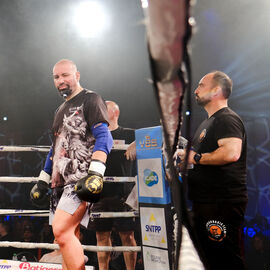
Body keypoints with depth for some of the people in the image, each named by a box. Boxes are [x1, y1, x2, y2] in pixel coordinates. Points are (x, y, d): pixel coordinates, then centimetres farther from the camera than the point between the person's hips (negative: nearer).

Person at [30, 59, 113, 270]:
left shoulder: (90, 99, 0)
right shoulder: (61, 110, 25)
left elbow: (104, 137, -12)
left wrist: (96, 173, -24)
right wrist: (42, 181, 26)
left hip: (82, 179, -8)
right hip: (60, 182, 8)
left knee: (61, 231, -22)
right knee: (69, 239, 5)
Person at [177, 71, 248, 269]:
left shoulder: (227, 119, -13)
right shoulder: (208, 123, 21)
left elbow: (231, 153, -30)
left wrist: (196, 157, -19)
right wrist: (184, 159, 14)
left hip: (223, 204, -11)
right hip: (205, 203, 11)